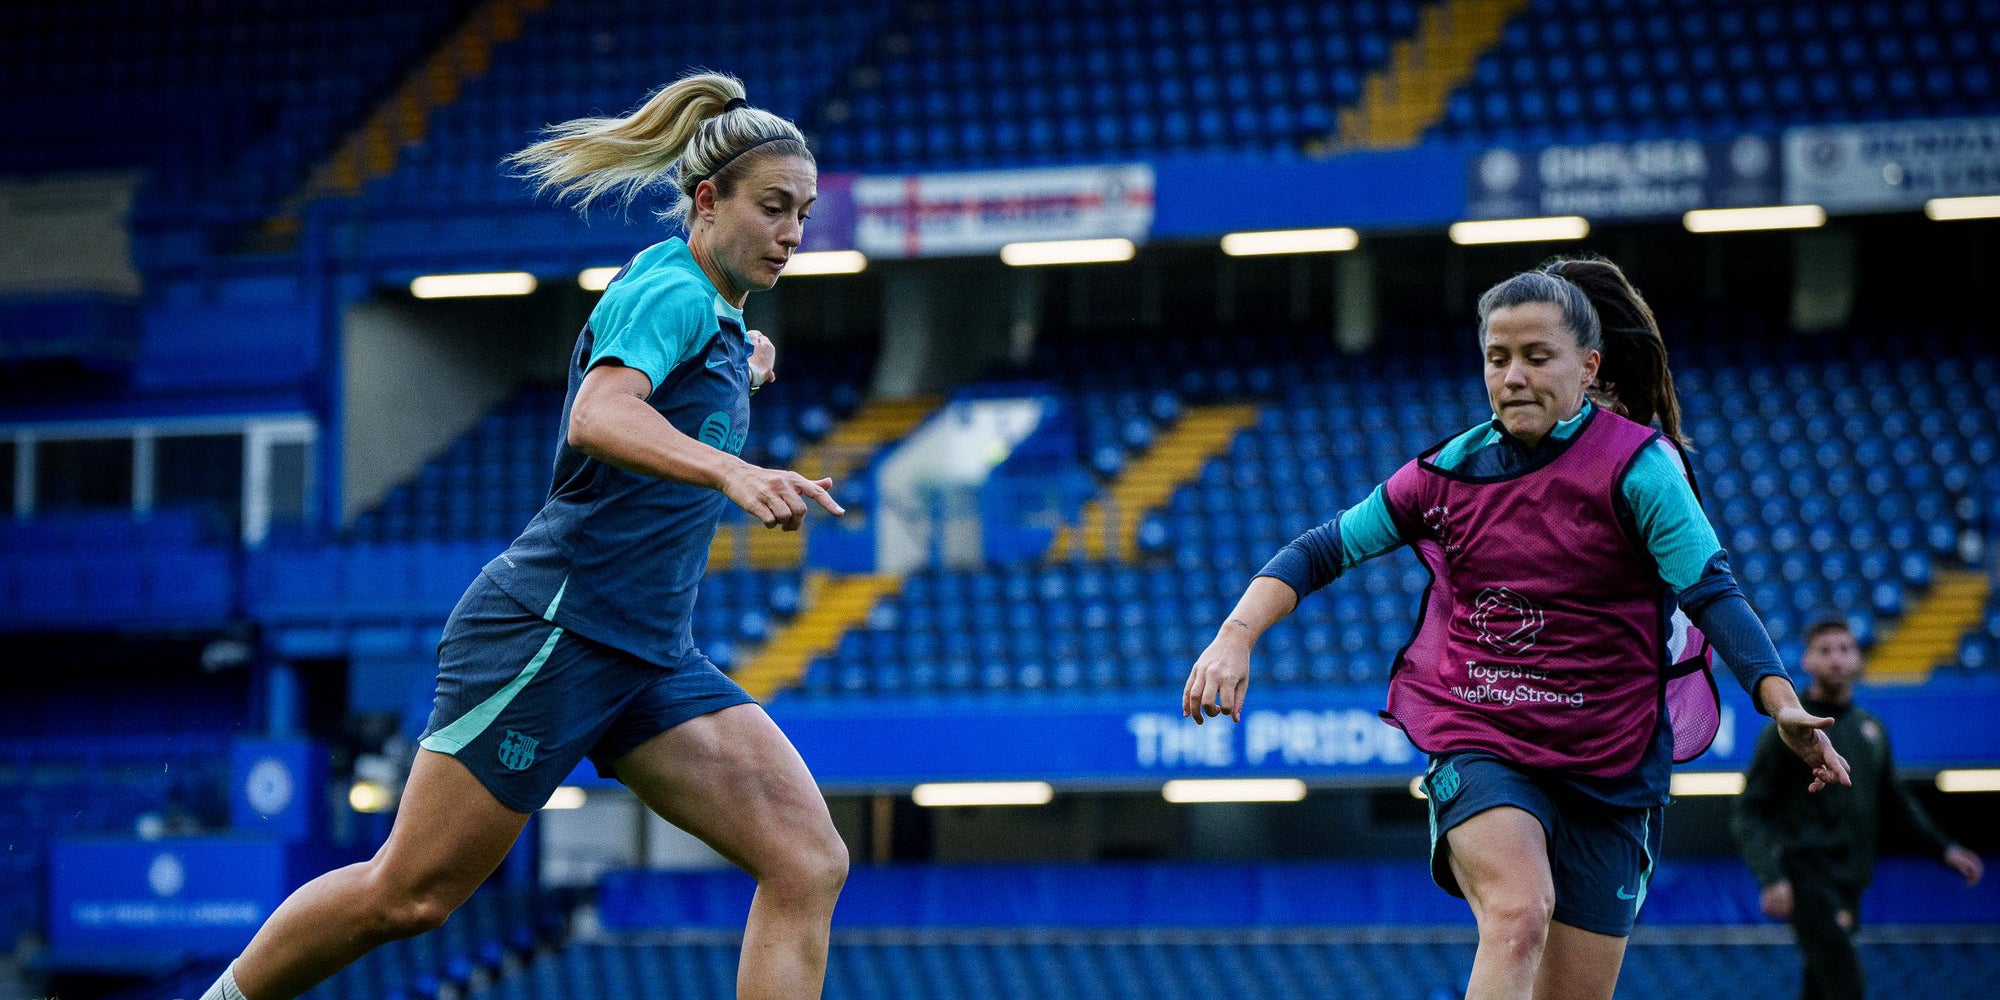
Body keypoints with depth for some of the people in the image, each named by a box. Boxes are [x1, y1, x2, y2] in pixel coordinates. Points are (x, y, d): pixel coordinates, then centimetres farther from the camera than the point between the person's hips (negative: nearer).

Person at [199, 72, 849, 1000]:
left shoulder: (707, 311, 17)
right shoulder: (670, 292, -11)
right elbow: (597, 418, -34)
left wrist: (736, 369, 35)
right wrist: (730, 471, -47)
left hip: (648, 659, 9)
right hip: (551, 625, -9)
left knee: (808, 866, -8)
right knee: (407, 895, -3)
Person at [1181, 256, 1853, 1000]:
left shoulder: (1637, 464, -7)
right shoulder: (1450, 471, 3)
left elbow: (1711, 592, -15)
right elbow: (1322, 550, 9)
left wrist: (1782, 703, -31)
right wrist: (1236, 637, -7)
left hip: (1610, 767, 0)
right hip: (1479, 752, 0)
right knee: (1518, 916, -29)